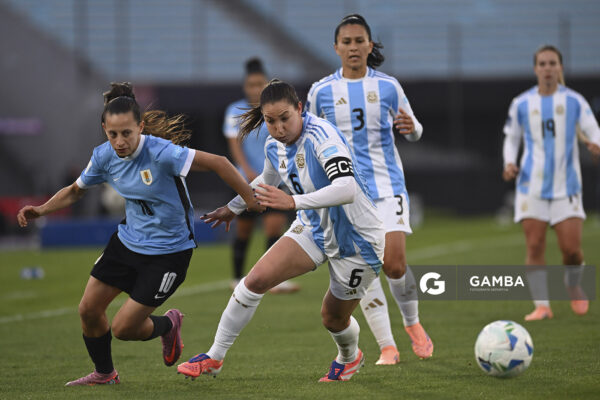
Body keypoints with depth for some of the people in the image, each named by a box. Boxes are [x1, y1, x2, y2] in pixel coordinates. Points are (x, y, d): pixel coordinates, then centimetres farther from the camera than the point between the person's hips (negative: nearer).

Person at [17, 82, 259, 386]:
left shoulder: (161, 153, -29)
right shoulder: (104, 156, -9)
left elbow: (218, 163, -25)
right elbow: (75, 191, 10)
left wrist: (251, 200, -21)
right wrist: (41, 210, -5)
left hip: (168, 251, -6)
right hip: (128, 242, 6)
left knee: (123, 329, -5)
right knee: (88, 310, 6)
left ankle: (168, 325, 29)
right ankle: (104, 373, 33)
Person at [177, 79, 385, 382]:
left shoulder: (321, 136, -29)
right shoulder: (274, 146, -4)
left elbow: (347, 189, -43)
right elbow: (267, 181, 21)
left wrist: (294, 202, -52)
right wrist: (233, 208, 34)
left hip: (356, 239, -6)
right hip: (313, 228, 6)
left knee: (333, 317, 7)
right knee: (256, 279, -11)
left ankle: (349, 357, 44)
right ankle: (214, 358, 1)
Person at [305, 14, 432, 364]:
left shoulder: (388, 86, 2)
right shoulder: (321, 91, 2)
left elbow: (414, 130, 11)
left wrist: (411, 128, -11)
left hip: (387, 184, 0)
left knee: (395, 263, -11)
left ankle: (412, 323, 18)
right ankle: (387, 347, 0)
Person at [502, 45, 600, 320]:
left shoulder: (574, 101, 2)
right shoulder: (521, 104, 5)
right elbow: (511, 138, 16)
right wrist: (509, 163, -3)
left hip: (566, 185, -1)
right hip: (532, 186, 1)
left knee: (571, 248, -7)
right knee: (534, 246, -8)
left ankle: (574, 286, 25)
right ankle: (541, 305, 0)